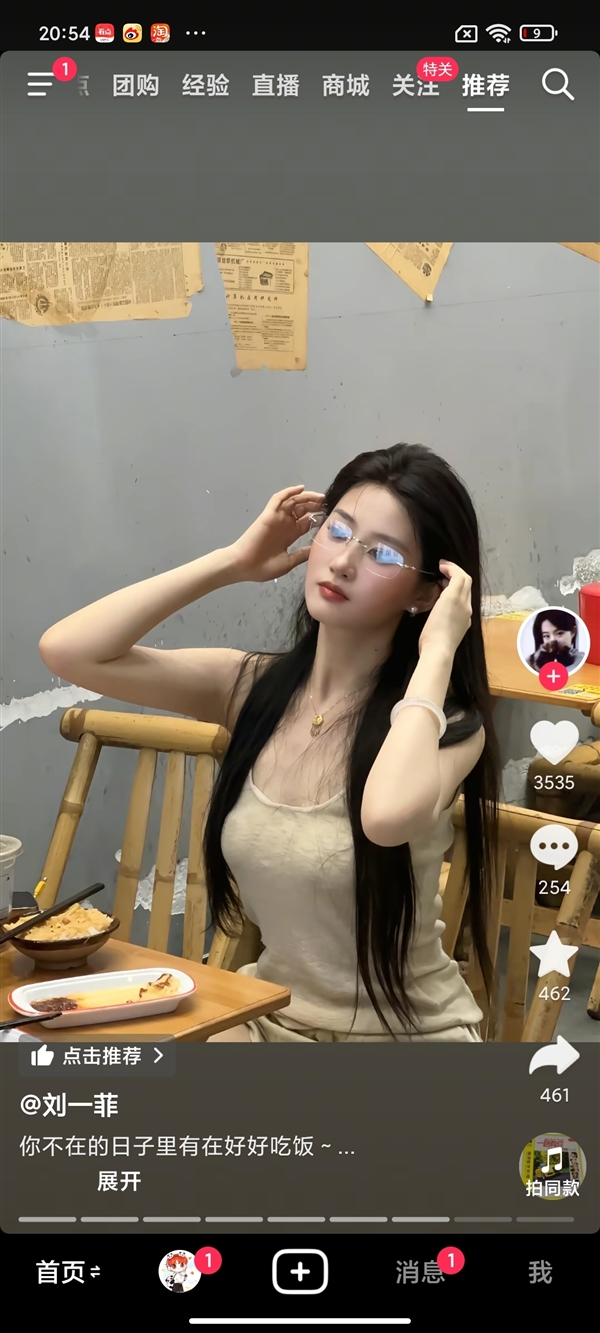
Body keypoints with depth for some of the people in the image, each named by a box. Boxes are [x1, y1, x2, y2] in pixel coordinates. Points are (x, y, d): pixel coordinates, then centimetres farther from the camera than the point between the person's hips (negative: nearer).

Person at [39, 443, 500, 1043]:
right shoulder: (253, 689, -3)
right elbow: (68, 651, -13)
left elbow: (389, 815, -40)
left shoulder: (445, 724, -15)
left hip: (407, 1035, -3)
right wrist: (231, 562, -9)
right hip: (271, 1015, 4)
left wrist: (436, 653, -26)